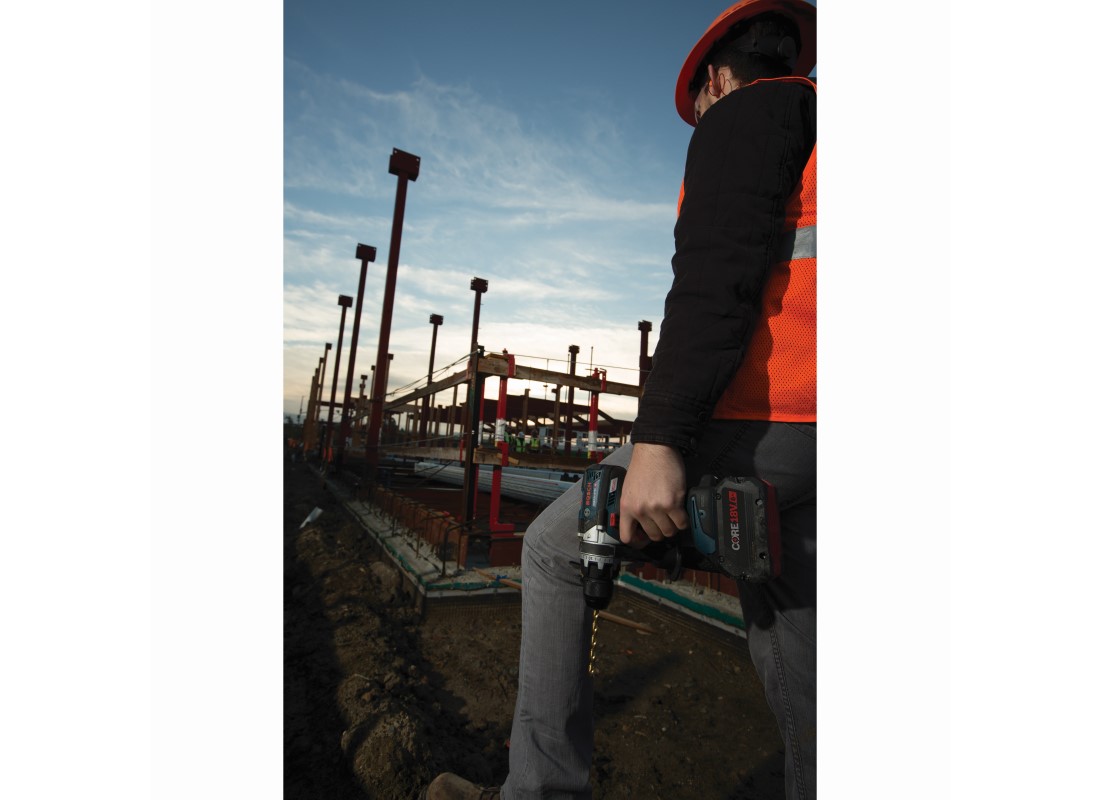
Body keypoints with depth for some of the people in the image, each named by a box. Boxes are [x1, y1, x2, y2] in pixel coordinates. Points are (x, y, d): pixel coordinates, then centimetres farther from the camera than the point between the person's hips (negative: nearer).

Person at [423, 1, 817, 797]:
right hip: (807, 435, 10)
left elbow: (717, 275, -17)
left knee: (556, 550, 5)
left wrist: (658, 439, -24)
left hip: (753, 418, -9)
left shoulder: (747, 110, 4)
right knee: (792, 648, 17)